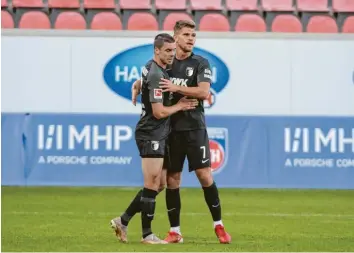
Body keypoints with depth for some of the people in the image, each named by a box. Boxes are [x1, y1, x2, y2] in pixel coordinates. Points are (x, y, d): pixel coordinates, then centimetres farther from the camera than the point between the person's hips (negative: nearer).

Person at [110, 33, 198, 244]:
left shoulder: (153, 69, 11)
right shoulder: (156, 75, -19)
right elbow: (159, 112, -21)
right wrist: (181, 106, -6)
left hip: (157, 134, 10)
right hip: (151, 134, -10)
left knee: (156, 185, 13)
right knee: (152, 185, -5)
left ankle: (123, 221, 18)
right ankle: (147, 234, 1)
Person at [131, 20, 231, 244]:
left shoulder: (200, 63, -1)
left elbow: (204, 92, -14)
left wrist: (176, 88, -18)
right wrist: (136, 88, 1)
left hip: (194, 127, -3)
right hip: (171, 129, 3)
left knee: (205, 175, -8)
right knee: (172, 179, 3)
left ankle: (219, 226, 3)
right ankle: (175, 232, 9)